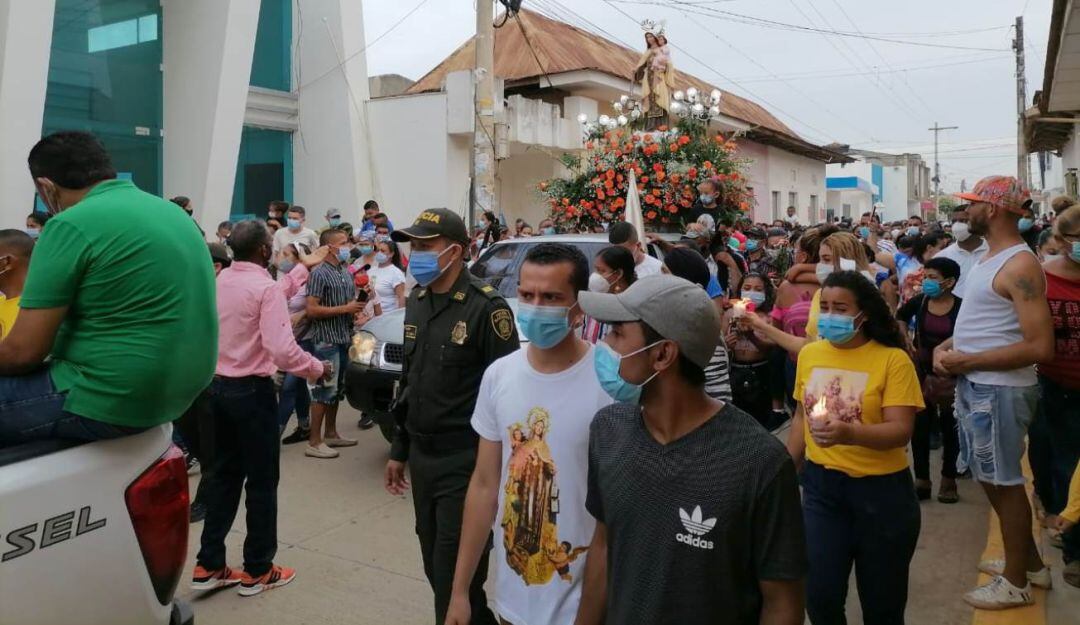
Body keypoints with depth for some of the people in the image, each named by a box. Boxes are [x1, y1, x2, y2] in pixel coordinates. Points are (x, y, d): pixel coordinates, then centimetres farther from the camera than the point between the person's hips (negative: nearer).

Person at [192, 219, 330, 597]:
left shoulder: (216, 282, 5)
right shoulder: (265, 287, -18)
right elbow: (281, 349, -26)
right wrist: (317, 369, -13)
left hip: (217, 386, 8)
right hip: (252, 390, -7)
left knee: (224, 473, 16)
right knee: (261, 480, 5)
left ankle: (208, 566, 21)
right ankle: (258, 570, 15)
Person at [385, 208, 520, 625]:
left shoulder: (486, 307, -16)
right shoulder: (417, 301, 9)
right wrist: (399, 450, 18)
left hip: (465, 461, -8)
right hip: (421, 457, 8)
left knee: (455, 575, 0)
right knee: (435, 568, 17)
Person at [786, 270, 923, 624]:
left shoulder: (893, 360, -12)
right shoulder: (809, 354, 1)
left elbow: (900, 431, -19)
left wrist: (849, 433, -37)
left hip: (880, 488, -3)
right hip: (820, 483, 3)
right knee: (820, 594, 3)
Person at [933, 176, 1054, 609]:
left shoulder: (1020, 265, -19)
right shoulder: (990, 259, 12)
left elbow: (1040, 346, -25)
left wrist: (967, 362, -21)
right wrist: (945, 346, 3)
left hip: (999, 390, -10)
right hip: (975, 385, 10)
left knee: (1004, 482, 4)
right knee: (992, 479, 20)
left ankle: (1016, 582, 21)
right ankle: (1029, 561, 37)